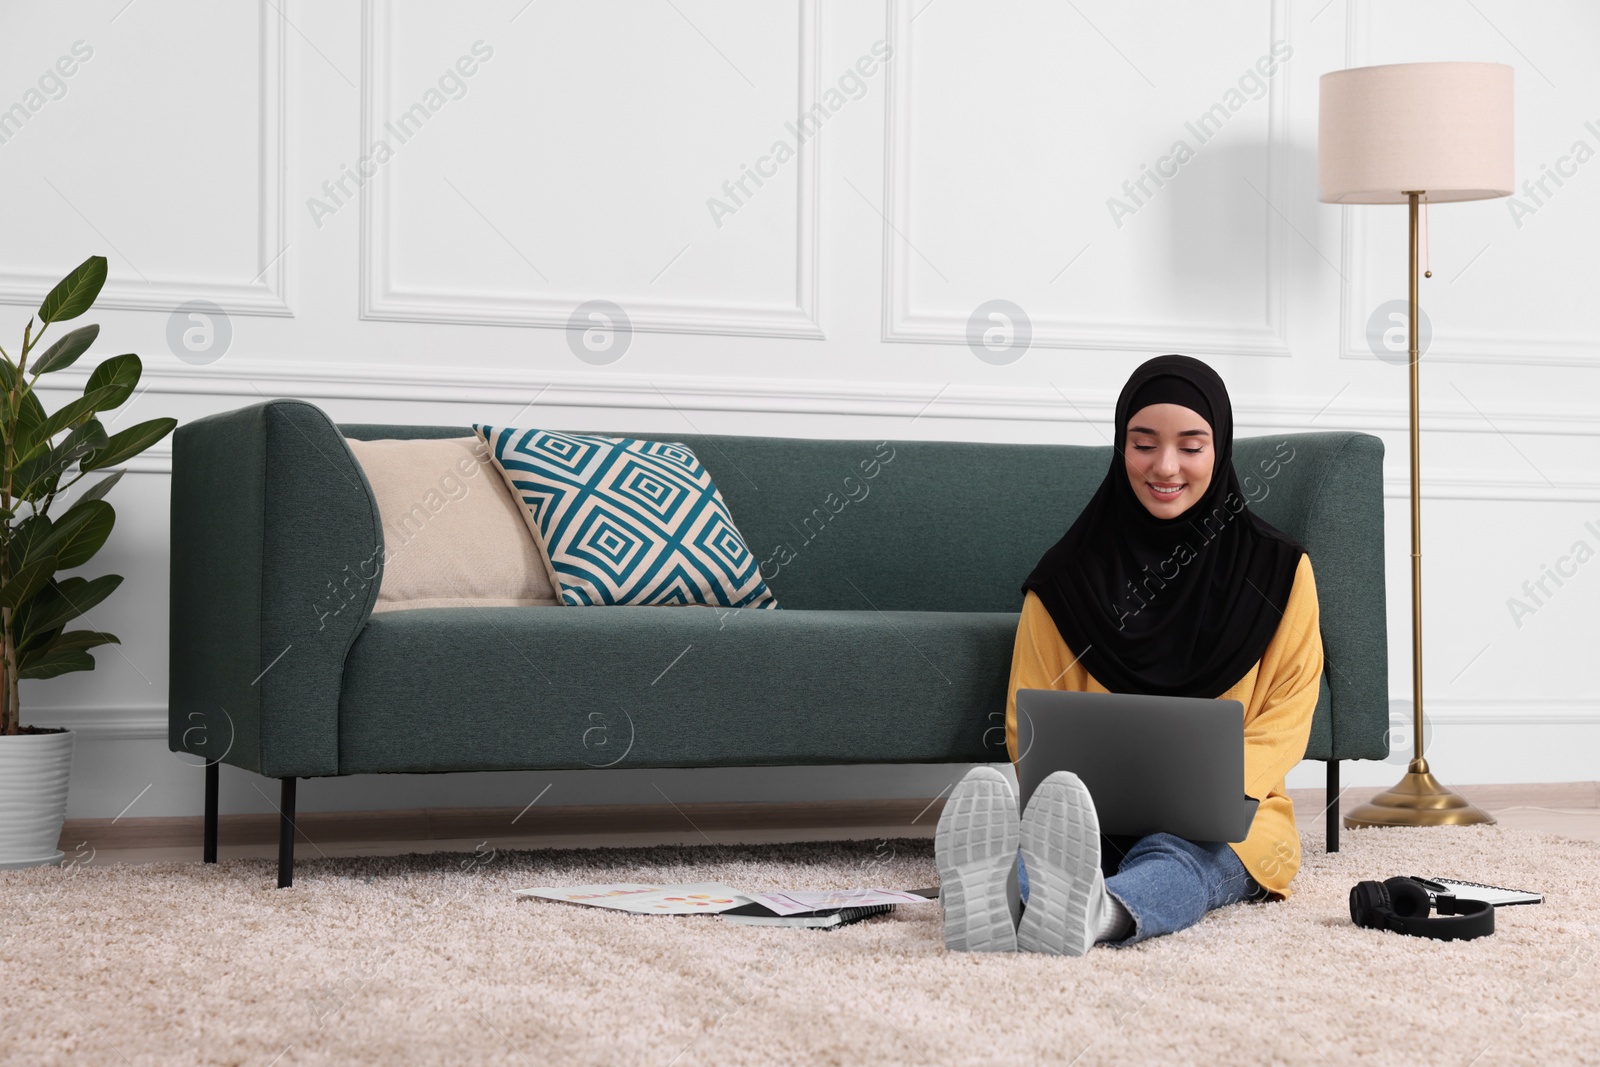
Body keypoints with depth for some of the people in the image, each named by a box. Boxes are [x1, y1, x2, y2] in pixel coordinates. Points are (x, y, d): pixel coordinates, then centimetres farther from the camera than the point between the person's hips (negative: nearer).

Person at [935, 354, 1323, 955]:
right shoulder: (1067, 579, 11)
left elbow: (1284, 723, 5)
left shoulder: (1277, 571, 10)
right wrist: (1071, 788, -16)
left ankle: (1093, 913, -72)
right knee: (1051, 832, -36)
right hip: (1095, 815, 1)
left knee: (1172, 854, -38)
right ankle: (995, 900, -71)